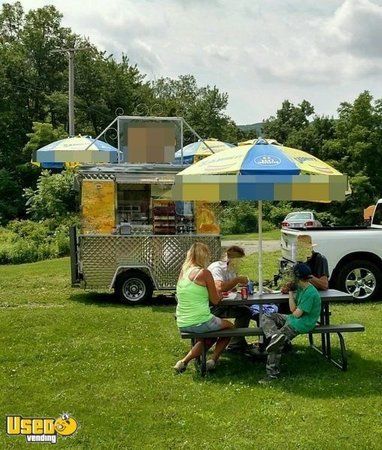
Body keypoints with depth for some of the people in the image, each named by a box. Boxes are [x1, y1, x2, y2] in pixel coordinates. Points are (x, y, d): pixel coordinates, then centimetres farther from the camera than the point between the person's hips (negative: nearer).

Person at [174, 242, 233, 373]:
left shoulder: (183, 271, 7)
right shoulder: (204, 273, -13)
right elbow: (215, 301, -6)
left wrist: (216, 294, 20)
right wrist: (219, 295, 15)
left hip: (182, 324, 7)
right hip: (200, 322, -7)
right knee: (229, 326, 21)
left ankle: (184, 361, 17)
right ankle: (213, 360, 11)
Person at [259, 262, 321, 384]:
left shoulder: (310, 293, -21)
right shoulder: (301, 288, 7)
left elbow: (296, 313, -19)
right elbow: (293, 309, 8)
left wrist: (291, 293, -9)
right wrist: (291, 292, -3)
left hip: (303, 323, -10)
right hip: (293, 319, 10)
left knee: (277, 343, -18)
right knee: (266, 318, 4)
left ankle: (272, 373, -11)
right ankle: (275, 336, -22)